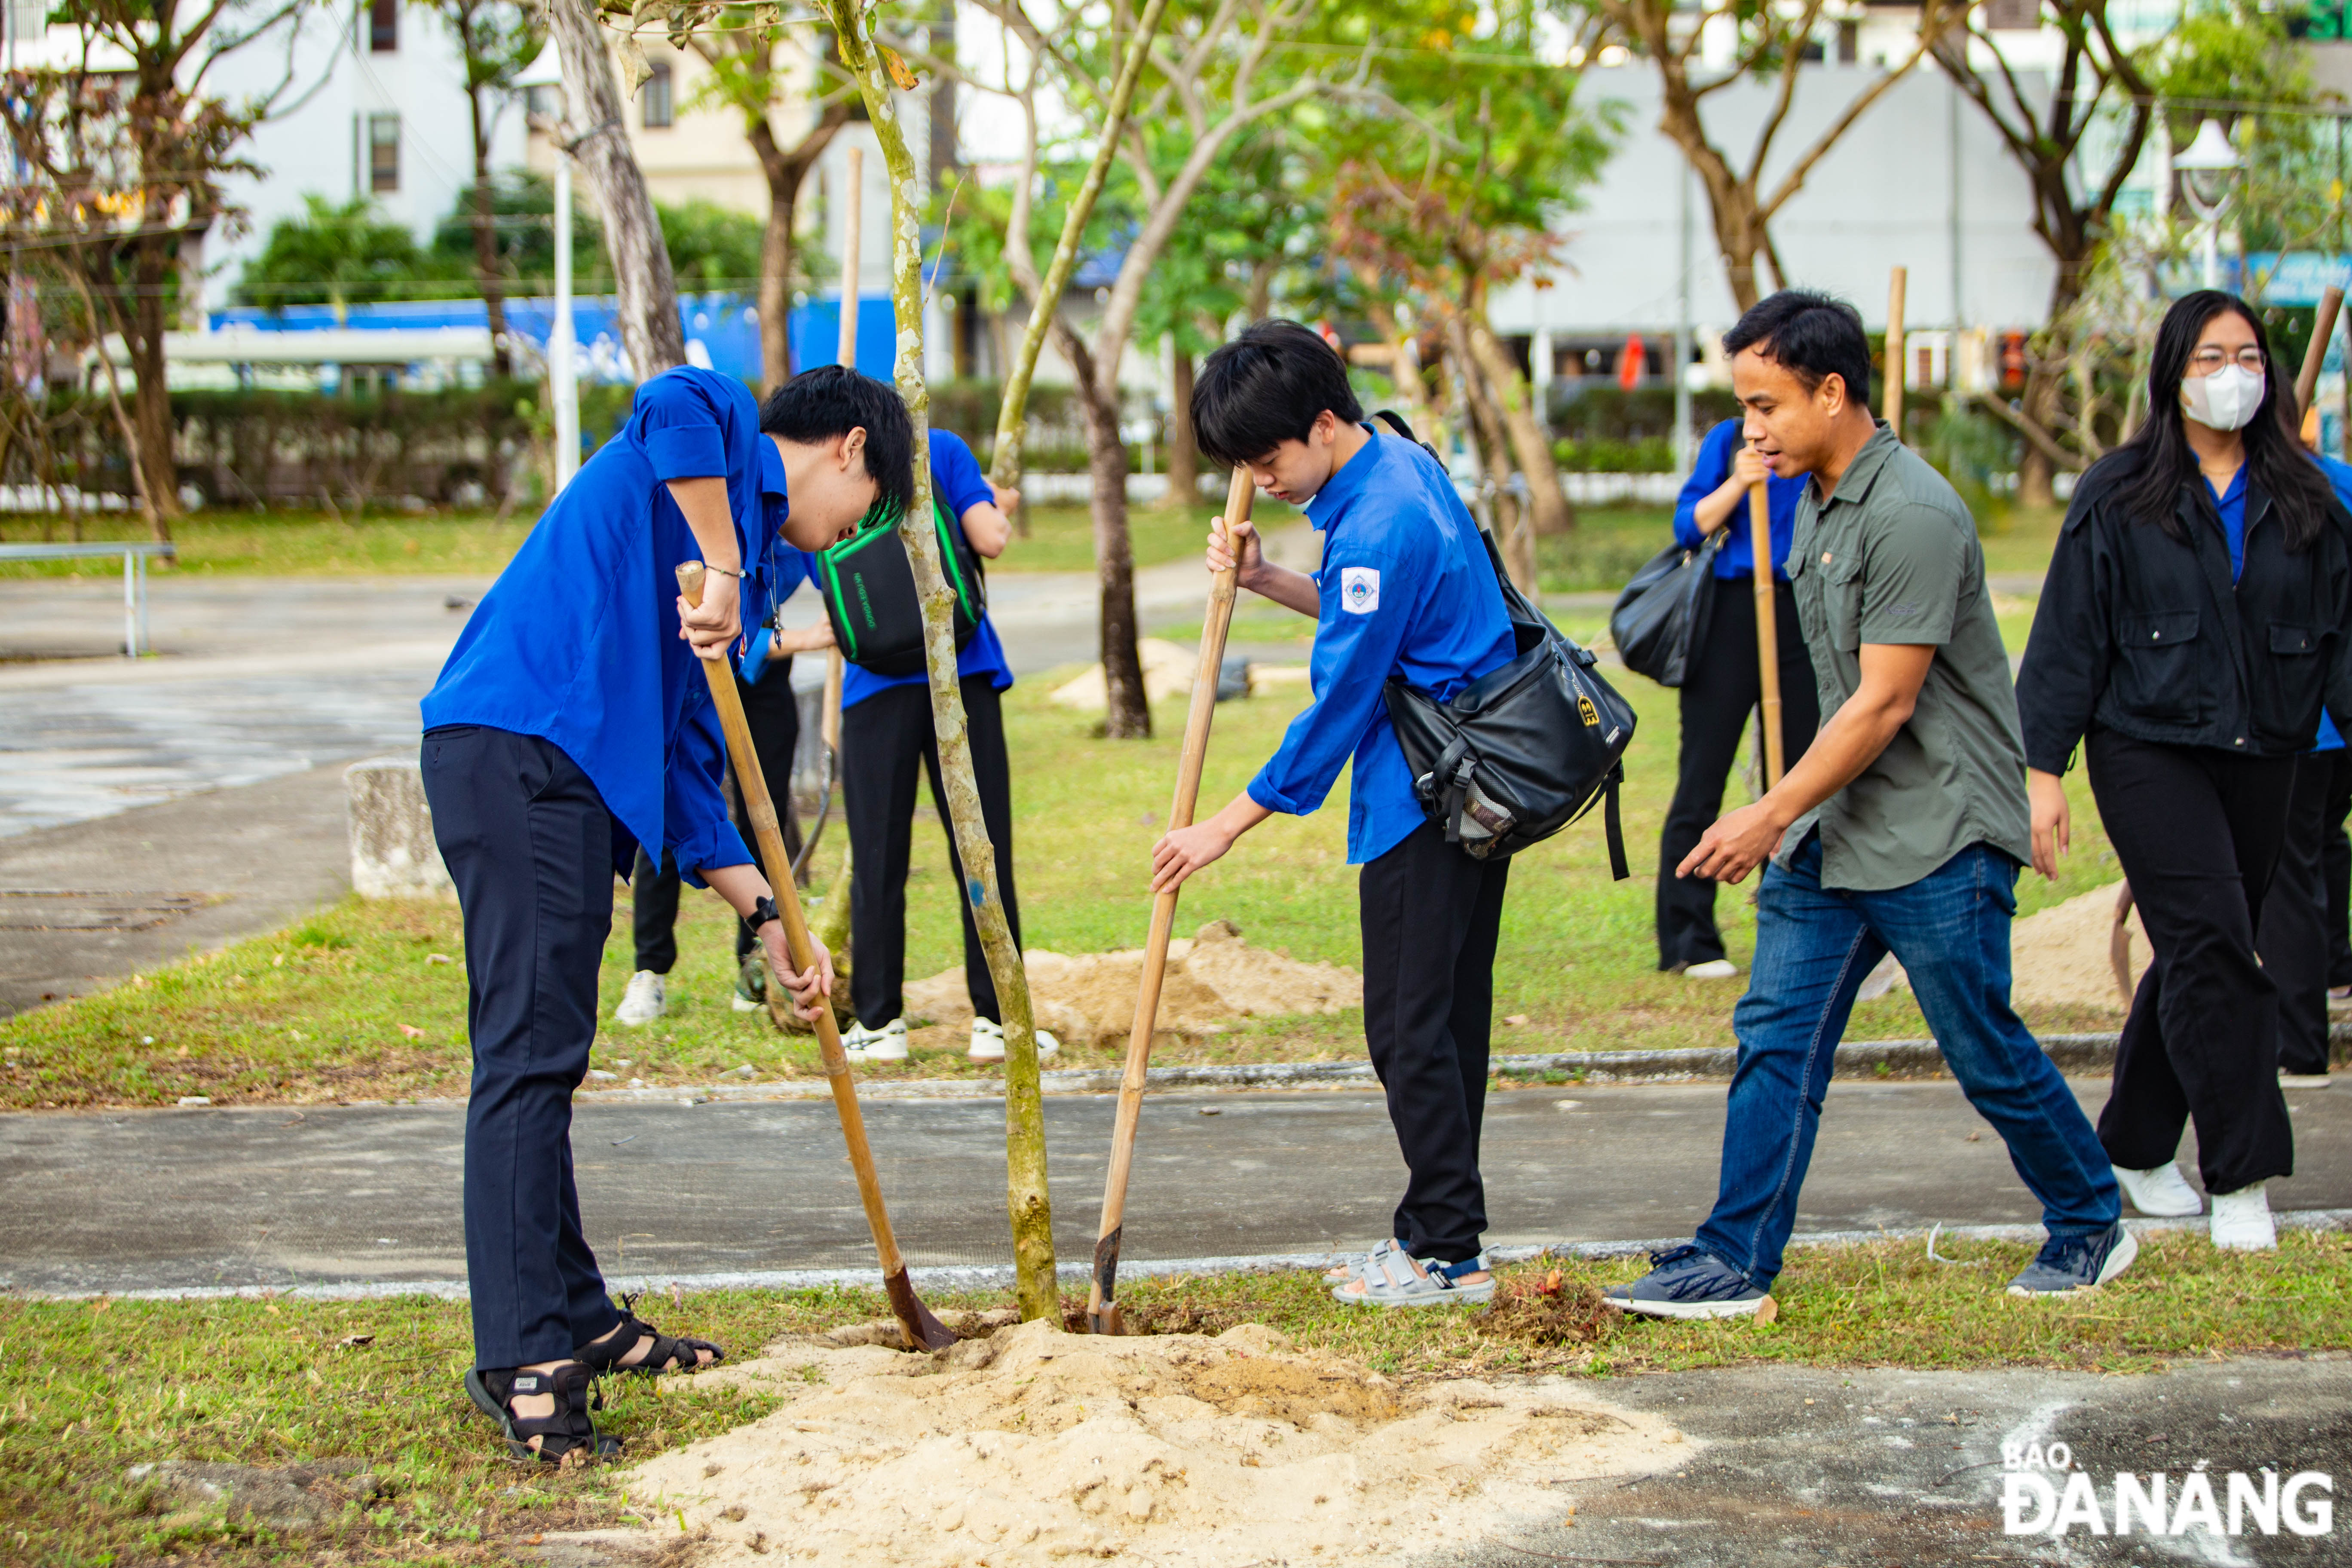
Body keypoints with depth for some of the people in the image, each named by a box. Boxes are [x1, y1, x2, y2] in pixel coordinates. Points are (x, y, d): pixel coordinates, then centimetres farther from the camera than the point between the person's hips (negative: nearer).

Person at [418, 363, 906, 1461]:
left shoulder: (744, 543, 27)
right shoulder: (717, 433, 5)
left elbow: (682, 767, 25)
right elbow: (673, 403, -23)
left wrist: (767, 918, 19)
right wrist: (721, 571, -18)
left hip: (571, 778, 10)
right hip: (516, 748, -10)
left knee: (544, 1061, 17)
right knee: (528, 1057, -12)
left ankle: (575, 1319, 27)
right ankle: (521, 1363, -13)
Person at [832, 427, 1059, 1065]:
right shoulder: (942, 449, 6)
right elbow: (989, 540, -4)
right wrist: (998, 509, 17)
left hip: (876, 686, 1)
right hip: (961, 674, -1)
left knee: (877, 858, 6)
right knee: (983, 850, 3)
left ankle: (880, 1024, 8)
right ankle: (995, 1020, 2)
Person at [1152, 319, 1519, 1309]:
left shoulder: (1379, 524, -21)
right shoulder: (1403, 468, 10)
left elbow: (1339, 705, -19)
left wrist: (1226, 827, -12)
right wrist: (1266, 581, 8)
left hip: (1424, 803, -10)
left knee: (1411, 1029, -5)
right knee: (1449, 1017, 13)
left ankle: (1448, 1253, -1)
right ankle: (1442, 1234, 20)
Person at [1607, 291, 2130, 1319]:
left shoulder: (1912, 515, -20)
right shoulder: (1816, 501, 10)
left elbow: (1885, 703, -22)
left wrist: (1772, 816, -21)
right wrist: (1788, 818, 18)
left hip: (1940, 840, -8)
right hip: (1834, 828, 8)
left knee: (1985, 1052, 3)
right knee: (1775, 1039, 2)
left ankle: (2092, 1224, 23)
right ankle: (1735, 1263, 4)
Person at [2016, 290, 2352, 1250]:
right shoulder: (2118, 498, 0)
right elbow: (2068, 640, 0)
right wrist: (2043, 769, -4)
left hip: (2262, 758, 4)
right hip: (2150, 748, -4)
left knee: (2199, 957, 10)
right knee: (2211, 943, -15)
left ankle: (2134, 1145, 26)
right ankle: (2241, 1179, -12)